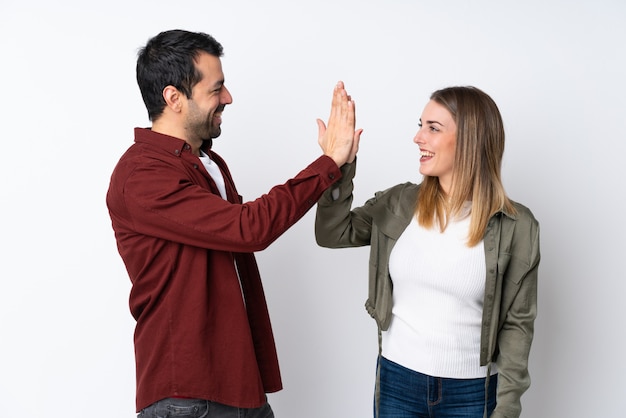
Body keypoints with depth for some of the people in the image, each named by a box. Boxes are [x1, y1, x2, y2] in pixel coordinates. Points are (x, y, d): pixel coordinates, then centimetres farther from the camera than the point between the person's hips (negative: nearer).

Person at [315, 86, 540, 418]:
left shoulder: (515, 227, -9)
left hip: (472, 391, -2)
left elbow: (517, 323, -5)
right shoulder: (397, 204, -1)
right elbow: (332, 234, -5)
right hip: (396, 378, 3)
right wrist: (339, 163, -15)